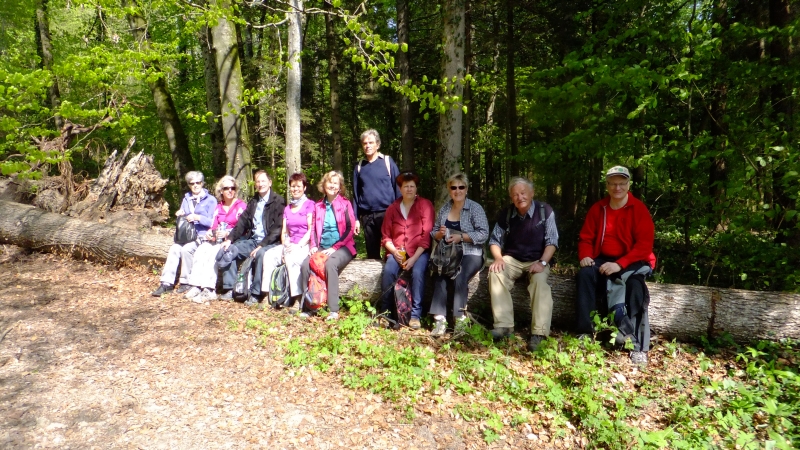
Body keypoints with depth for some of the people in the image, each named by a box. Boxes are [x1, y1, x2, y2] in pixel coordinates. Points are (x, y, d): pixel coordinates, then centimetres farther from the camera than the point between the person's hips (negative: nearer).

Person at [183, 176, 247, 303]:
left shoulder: (241, 206, 0)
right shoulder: (218, 207, 21)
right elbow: (214, 226, 15)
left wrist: (227, 233, -22)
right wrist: (210, 233, -7)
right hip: (216, 240, 6)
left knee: (212, 253, -31)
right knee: (200, 250, -23)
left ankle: (208, 290, -32)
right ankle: (197, 286, -29)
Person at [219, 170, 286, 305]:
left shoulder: (278, 202, -5)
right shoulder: (253, 201, 17)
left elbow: (278, 228, -14)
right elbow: (242, 222, 11)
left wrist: (262, 245, -23)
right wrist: (230, 239, -5)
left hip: (270, 242, -7)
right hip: (252, 240, 7)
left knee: (261, 254, -36)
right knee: (229, 250, -12)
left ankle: (255, 294, -25)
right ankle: (229, 289, -5)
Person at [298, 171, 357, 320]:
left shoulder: (345, 204, 1)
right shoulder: (318, 206, 15)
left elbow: (350, 229, -5)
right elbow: (314, 228, 16)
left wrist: (334, 248, -13)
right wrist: (314, 246, -2)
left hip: (342, 247, -4)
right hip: (322, 248, 4)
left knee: (330, 264, -34)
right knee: (305, 264, -23)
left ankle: (334, 310, -31)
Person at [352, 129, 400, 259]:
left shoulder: (388, 162, -1)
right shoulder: (359, 166, 9)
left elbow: (397, 188, -2)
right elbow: (355, 194, 10)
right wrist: (356, 218, 6)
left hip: (387, 213, -3)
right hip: (367, 216, 3)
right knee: (372, 253, 13)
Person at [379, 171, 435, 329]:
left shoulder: (425, 205, 0)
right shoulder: (393, 208, 10)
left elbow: (427, 235, -8)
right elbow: (386, 236, 9)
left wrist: (414, 258, -16)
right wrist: (395, 252, -10)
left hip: (419, 251, -2)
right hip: (397, 252, 2)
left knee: (418, 272, -32)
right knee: (388, 271, -27)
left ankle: (415, 315, -21)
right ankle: (387, 313, -12)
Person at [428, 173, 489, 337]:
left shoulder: (475, 208, -1)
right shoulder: (444, 209, 14)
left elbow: (484, 234, -10)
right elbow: (433, 232, 19)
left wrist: (461, 237, -17)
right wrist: (439, 234, -4)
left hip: (470, 254, -3)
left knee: (459, 277, -32)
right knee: (439, 275, -27)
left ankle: (460, 319, -20)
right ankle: (439, 319, -28)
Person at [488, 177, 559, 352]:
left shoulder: (545, 211, -6)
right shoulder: (505, 214, 1)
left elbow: (551, 241, -9)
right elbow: (494, 240, 5)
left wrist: (542, 262, -23)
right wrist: (499, 258, -15)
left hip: (536, 261, -2)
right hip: (512, 259, 2)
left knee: (540, 280, -34)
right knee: (495, 273, -28)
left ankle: (539, 332, -34)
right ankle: (504, 324, -28)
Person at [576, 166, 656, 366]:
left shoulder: (639, 209, -7)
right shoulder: (598, 208, 6)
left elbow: (644, 245, -14)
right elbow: (586, 237, 10)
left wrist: (620, 264, -25)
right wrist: (585, 255, -12)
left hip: (632, 261, -3)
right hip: (603, 259, 3)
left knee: (635, 285, -34)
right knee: (585, 274, -27)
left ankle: (638, 346, -28)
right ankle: (586, 332, -25)